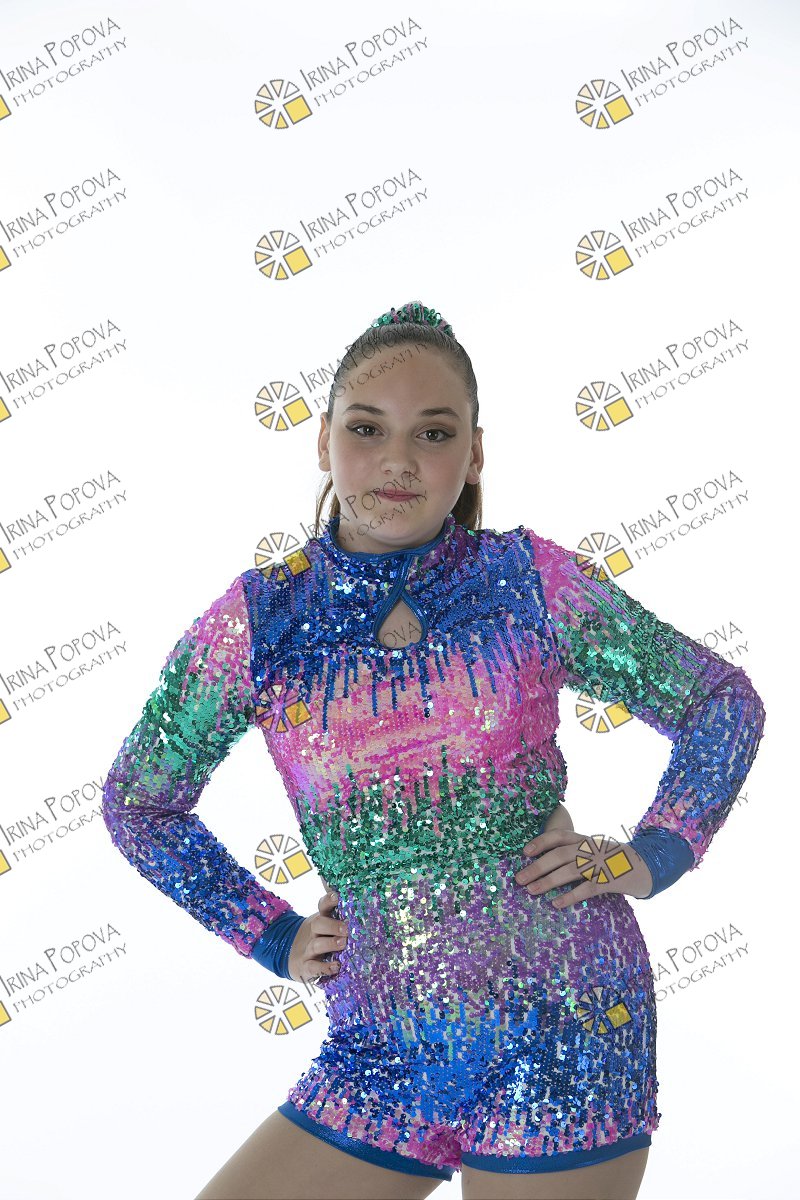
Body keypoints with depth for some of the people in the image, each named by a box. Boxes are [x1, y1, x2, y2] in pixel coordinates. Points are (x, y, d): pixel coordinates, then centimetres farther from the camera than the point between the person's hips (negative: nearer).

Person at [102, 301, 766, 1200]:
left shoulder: (531, 581, -5)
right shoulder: (259, 618, -3)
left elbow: (724, 702, 8)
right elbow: (137, 801, 11)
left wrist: (652, 857, -4)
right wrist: (273, 938, 5)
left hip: (562, 1032, -2)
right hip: (383, 1049, 2)